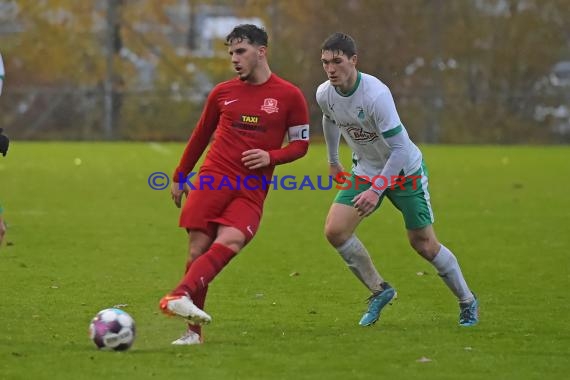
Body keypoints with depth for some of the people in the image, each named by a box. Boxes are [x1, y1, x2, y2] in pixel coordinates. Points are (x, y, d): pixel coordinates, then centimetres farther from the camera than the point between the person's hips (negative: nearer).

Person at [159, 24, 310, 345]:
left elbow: (301, 143, 7)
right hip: (212, 180, 2)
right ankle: (194, 330, 0)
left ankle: (181, 296, -42)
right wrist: (180, 177, 24)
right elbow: (201, 135, 22)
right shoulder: (223, 93, 10)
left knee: (230, 241, -28)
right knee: (198, 250, -9)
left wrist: (271, 156, -11)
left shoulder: (289, 96, 3)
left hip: (251, 192, -2)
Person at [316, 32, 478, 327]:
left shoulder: (376, 95, -33)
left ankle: (468, 301, 21)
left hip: (406, 170, -6)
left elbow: (400, 149, -31)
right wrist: (333, 162, 25)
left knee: (423, 244, -1)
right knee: (335, 231, -11)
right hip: (365, 171, 6)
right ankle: (379, 290, 7)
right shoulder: (324, 94, -13)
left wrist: (376, 190, -35)